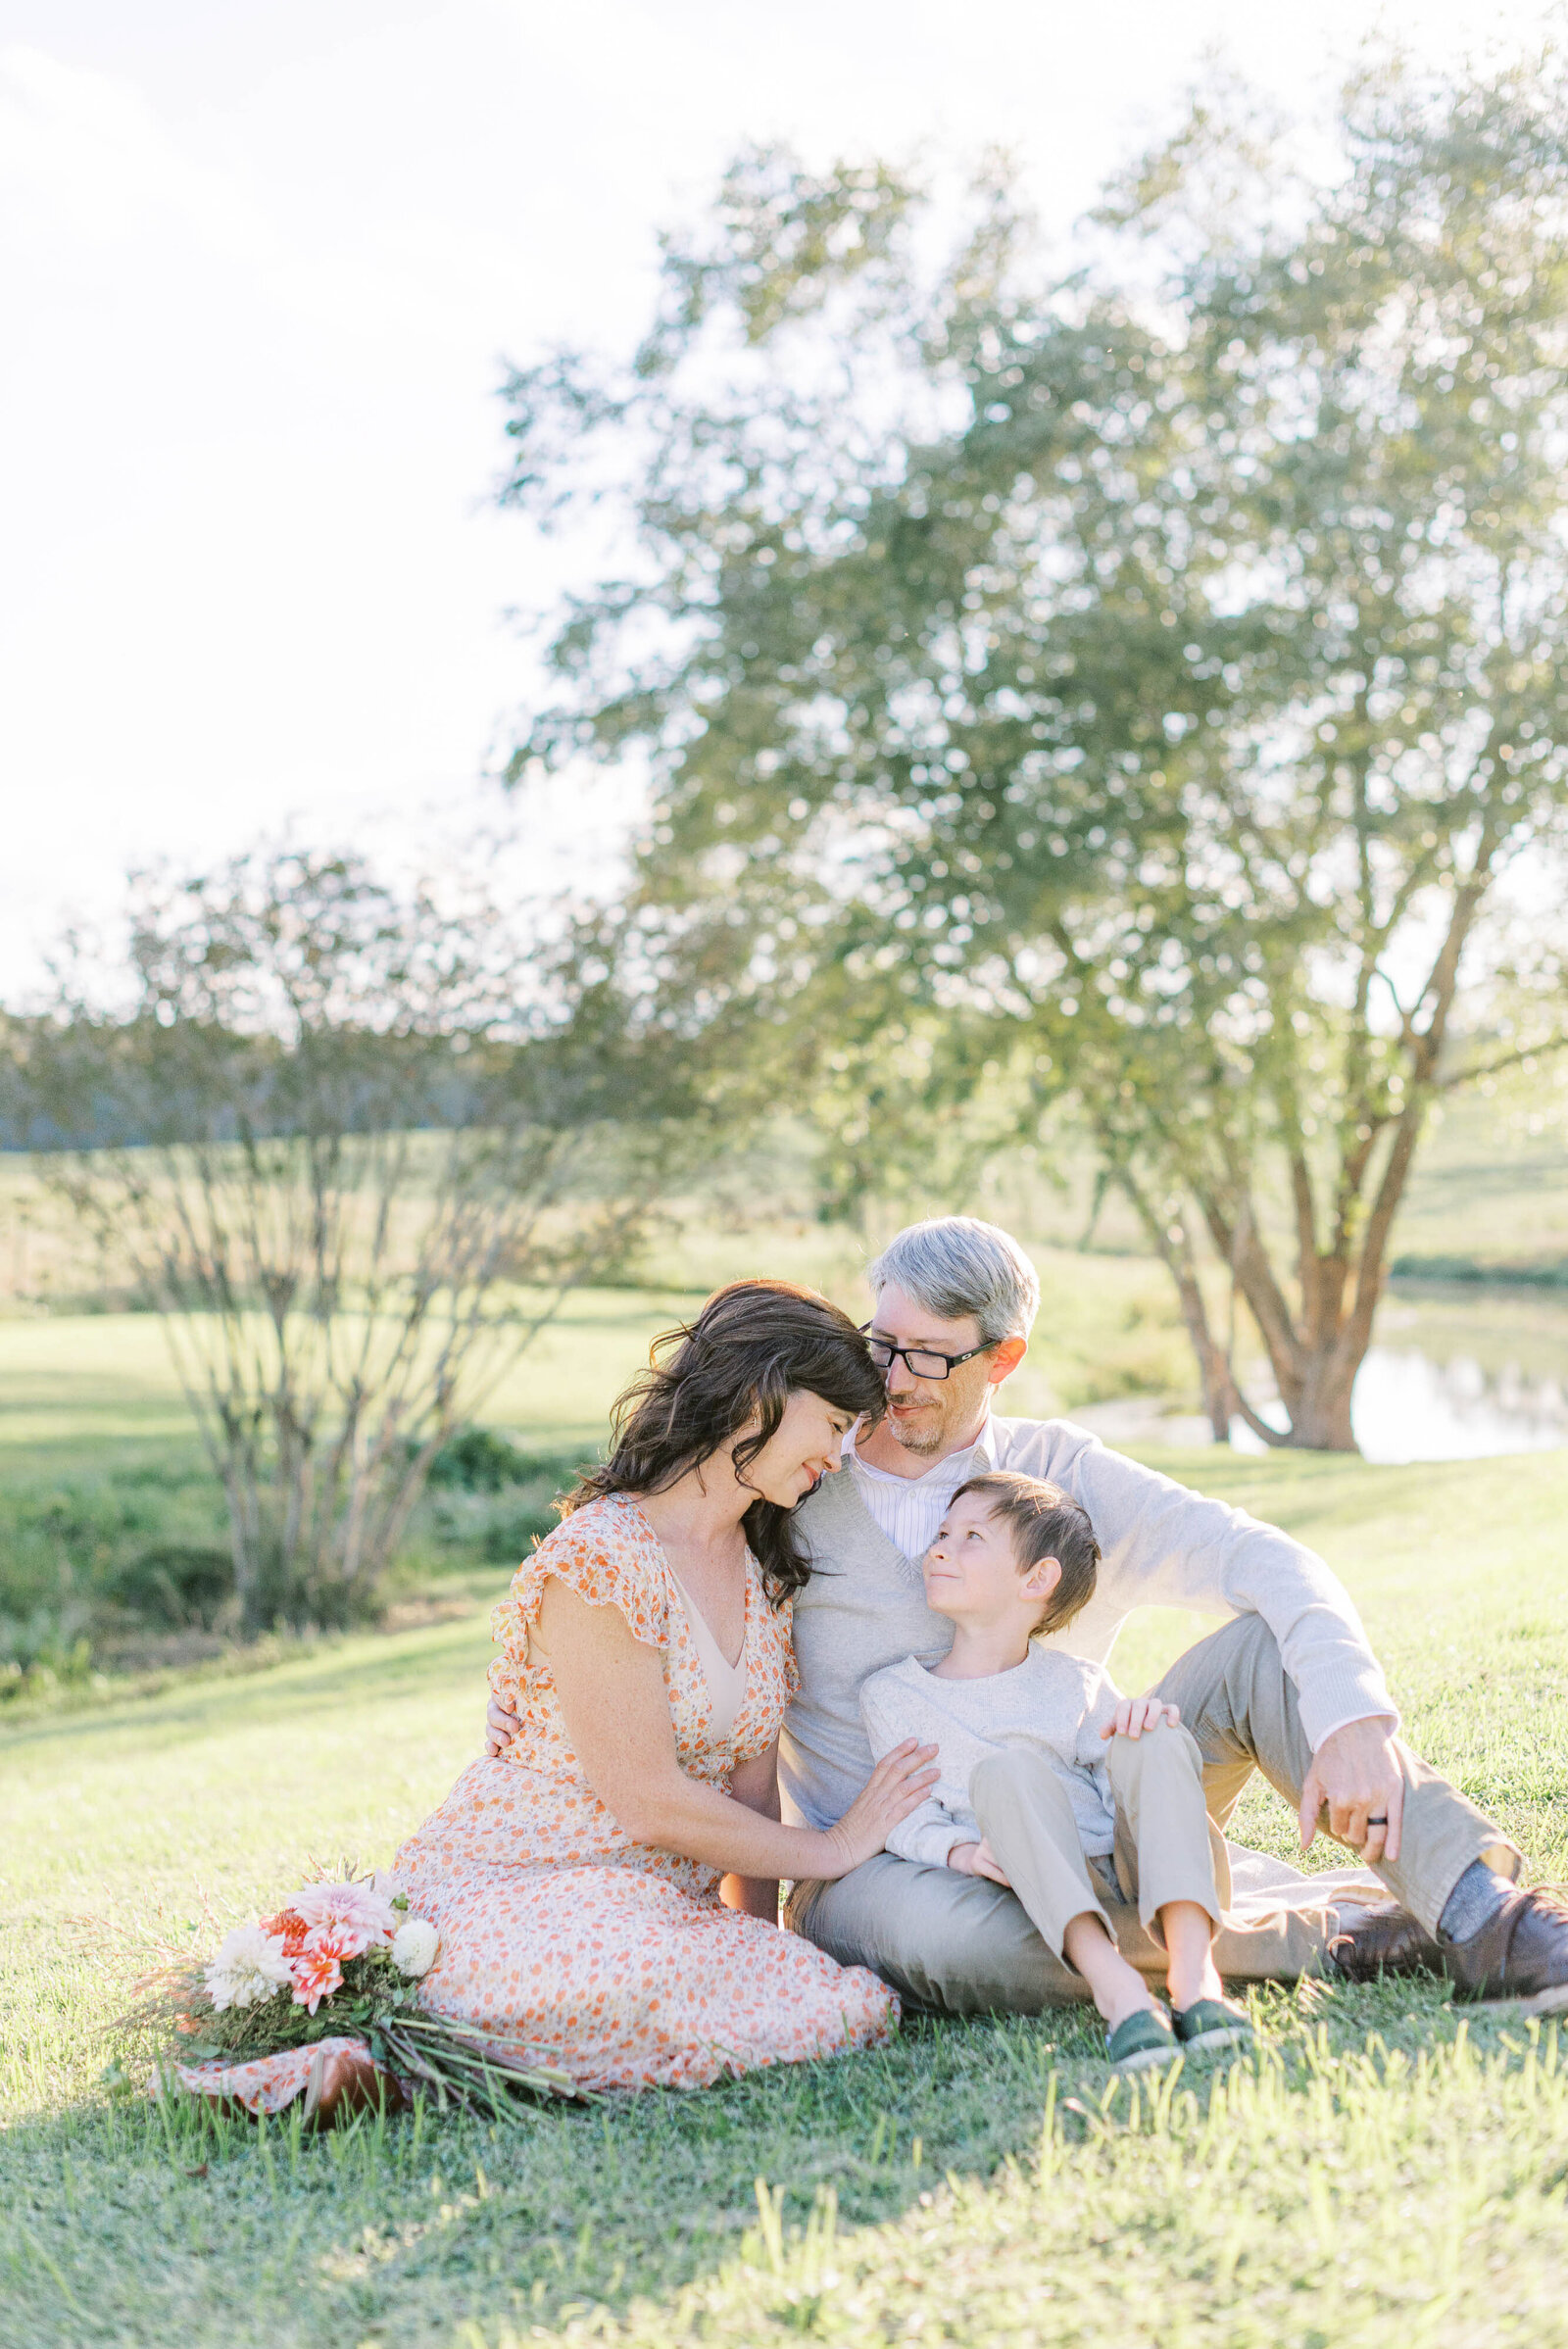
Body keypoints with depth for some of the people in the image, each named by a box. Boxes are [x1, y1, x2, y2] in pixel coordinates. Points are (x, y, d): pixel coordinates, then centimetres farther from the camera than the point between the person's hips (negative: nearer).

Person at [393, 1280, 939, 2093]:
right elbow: (647, 1804, -16)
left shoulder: (766, 1575, 13)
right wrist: (829, 1849, -4)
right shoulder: (600, 1557, -15)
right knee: (641, 1981, -41)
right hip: (509, 1886, -9)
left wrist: (761, 1934, 0)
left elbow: (751, 1787, 11)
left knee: (852, 2004, -21)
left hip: (655, 1911, 9)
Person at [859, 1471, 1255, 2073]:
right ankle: (1109, 1978, -43)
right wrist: (963, 1851, -18)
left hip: (1126, 1875, 2)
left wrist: (1145, 1721, -14)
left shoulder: (1076, 1683, 14)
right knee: (1003, 1768, -27)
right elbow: (907, 1820, 4)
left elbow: (1127, 1798, 7)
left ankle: (1194, 1971, -39)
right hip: (1044, 1899, -2)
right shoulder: (892, 1695, 11)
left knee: (1150, 1742, -21)